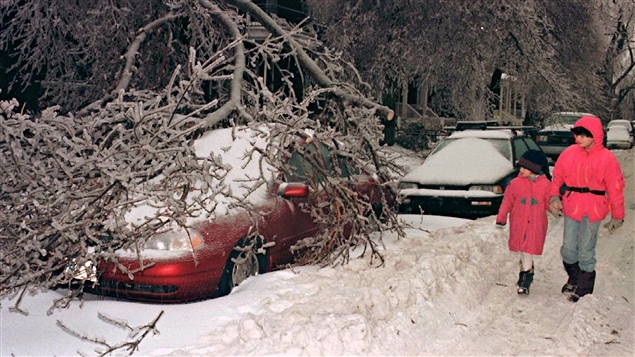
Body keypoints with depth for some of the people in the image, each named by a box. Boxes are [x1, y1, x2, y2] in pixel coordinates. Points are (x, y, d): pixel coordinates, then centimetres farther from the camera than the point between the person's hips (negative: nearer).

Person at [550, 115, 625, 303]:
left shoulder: (606, 158, -5)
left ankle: (584, 290, 16)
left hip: (593, 211, -3)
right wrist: (555, 196, -5)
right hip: (571, 208, 3)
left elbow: (615, 188, -1)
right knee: (568, 249, 9)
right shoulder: (569, 153, 2)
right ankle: (574, 279, 35)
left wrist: (617, 216, 0)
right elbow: (557, 176, 11)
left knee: (585, 252, 1)